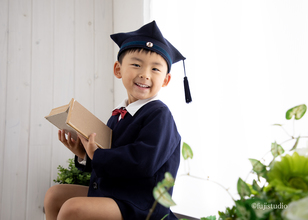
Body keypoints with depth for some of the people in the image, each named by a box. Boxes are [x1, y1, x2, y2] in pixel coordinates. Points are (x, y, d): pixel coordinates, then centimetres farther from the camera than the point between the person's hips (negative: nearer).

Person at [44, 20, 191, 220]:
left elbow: (143, 161, -29)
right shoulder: (119, 114, 9)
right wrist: (83, 153, -5)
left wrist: (96, 155, -19)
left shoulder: (159, 115, -16)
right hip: (109, 192, 9)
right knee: (55, 194, 16)